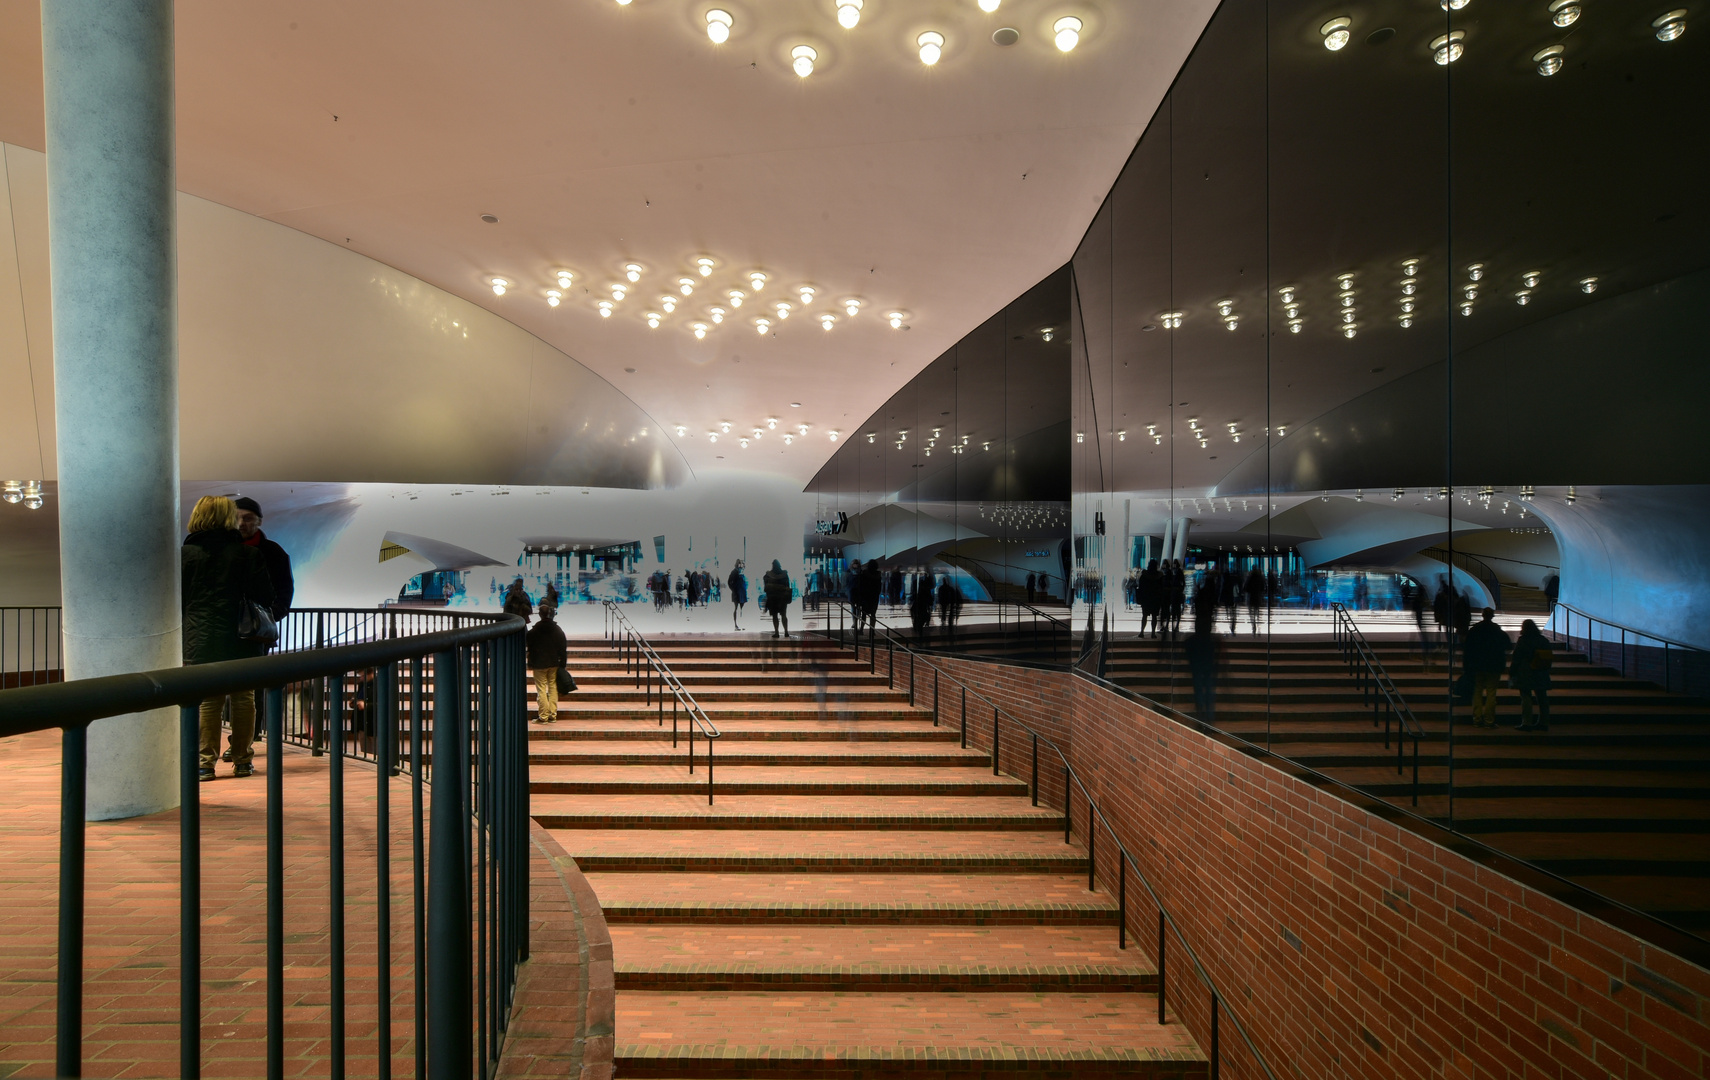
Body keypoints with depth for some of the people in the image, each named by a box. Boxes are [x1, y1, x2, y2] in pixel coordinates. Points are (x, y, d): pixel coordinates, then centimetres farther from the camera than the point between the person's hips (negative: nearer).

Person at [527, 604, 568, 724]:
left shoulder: (534, 631, -5)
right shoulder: (558, 630, 2)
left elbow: (530, 648, 0)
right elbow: (563, 648, 4)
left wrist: (530, 664, 9)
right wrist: (562, 663, 9)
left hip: (539, 665, -3)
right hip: (554, 664, 3)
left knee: (541, 689, -2)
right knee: (553, 687, 9)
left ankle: (543, 716, -3)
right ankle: (552, 715, 8)